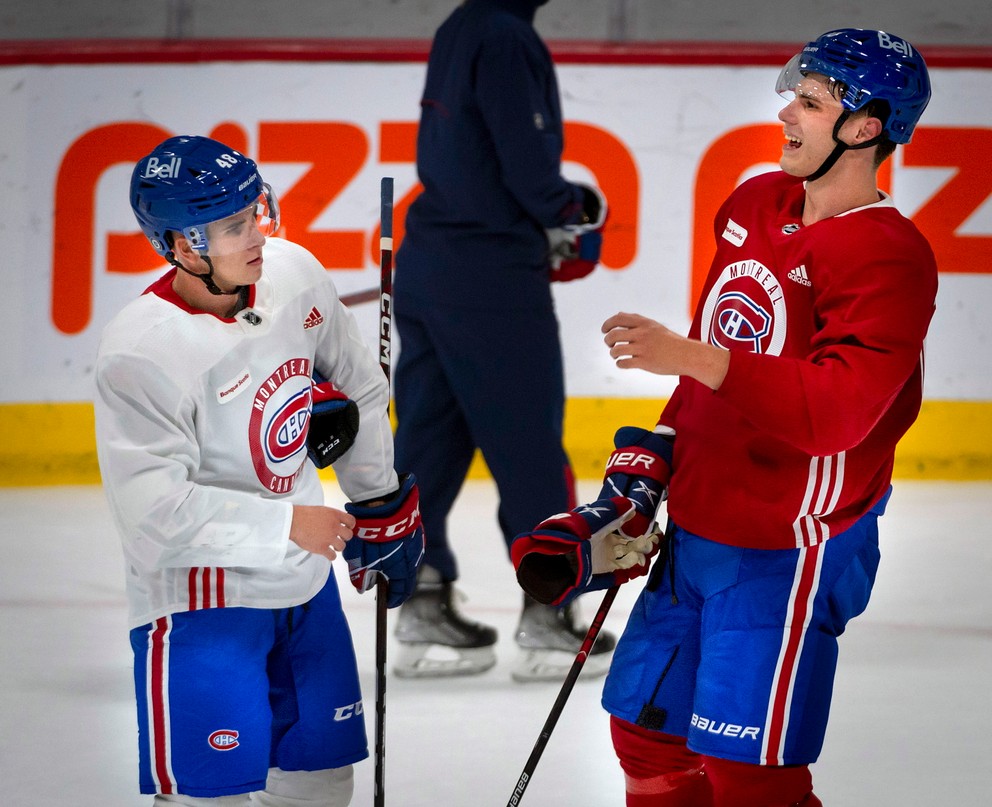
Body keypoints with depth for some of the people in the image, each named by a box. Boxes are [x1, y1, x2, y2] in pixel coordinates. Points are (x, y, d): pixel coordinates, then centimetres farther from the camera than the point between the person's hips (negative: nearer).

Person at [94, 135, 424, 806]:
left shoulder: (294, 274, -3)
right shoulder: (141, 350, -24)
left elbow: (358, 386, 14)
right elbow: (157, 509, -27)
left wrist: (382, 508, 18)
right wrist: (286, 525, -23)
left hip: (306, 580, 7)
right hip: (204, 597, -7)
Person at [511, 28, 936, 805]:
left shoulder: (887, 256, -18)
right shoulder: (756, 205, 9)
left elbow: (837, 409, -30)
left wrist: (687, 356, -34)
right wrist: (651, 461, 16)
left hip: (787, 552, -9)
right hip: (696, 532, 9)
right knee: (646, 729, 15)